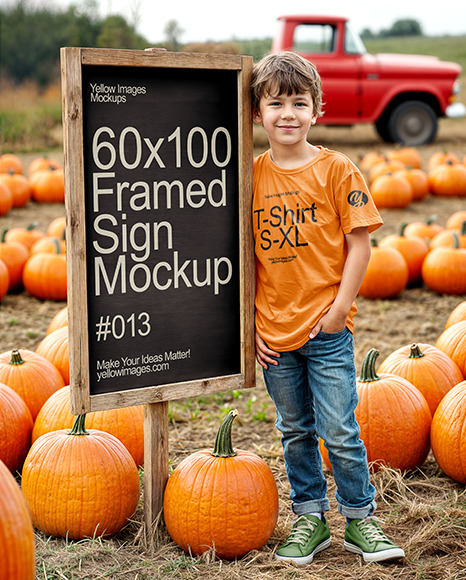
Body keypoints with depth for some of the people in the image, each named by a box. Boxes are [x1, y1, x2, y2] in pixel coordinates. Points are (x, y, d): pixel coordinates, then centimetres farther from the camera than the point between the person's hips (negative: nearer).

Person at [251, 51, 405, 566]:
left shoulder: (335, 170, -5)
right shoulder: (251, 175, 3)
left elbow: (359, 243, -4)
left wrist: (340, 308, -10)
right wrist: (247, 323, 2)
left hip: (326, 330, -3)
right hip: (273, 332, 3)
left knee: (340, 432, -1)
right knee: (295, 432, 14)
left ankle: (359, 520, 16)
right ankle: (309, 519, 27)